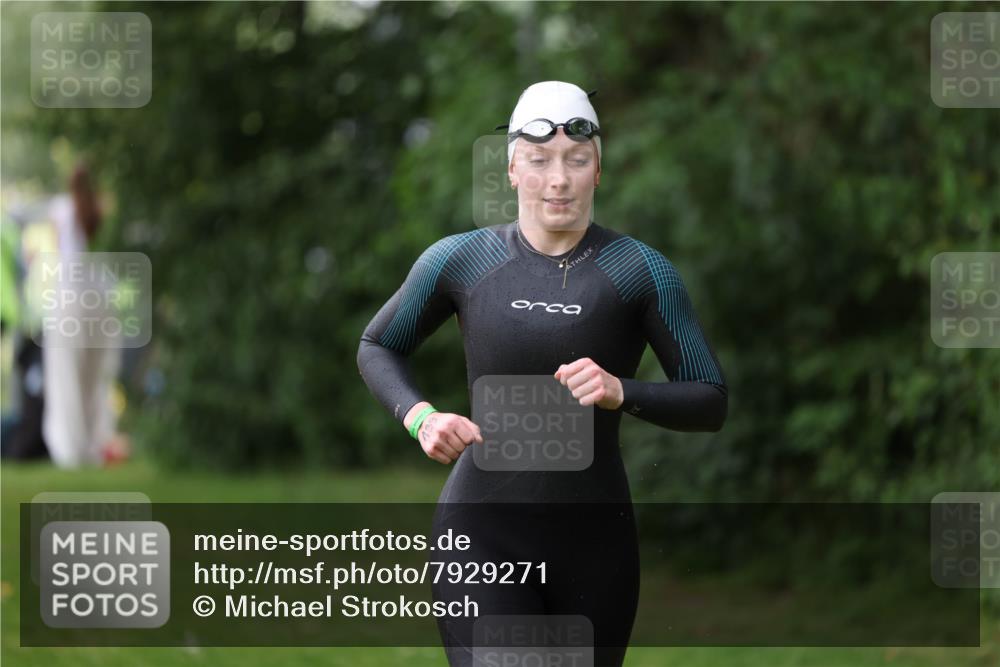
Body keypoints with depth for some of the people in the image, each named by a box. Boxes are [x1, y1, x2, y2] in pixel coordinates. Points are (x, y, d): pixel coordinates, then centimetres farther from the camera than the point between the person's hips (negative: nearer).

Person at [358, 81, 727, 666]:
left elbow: (711, 403, -2)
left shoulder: (640, 270, -4)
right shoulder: (459, 261, 0)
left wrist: (621, 393, -21)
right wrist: (420, 417, -4)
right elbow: (377, 347, 16)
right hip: (484, 534, -1)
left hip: (595, 541, 1)